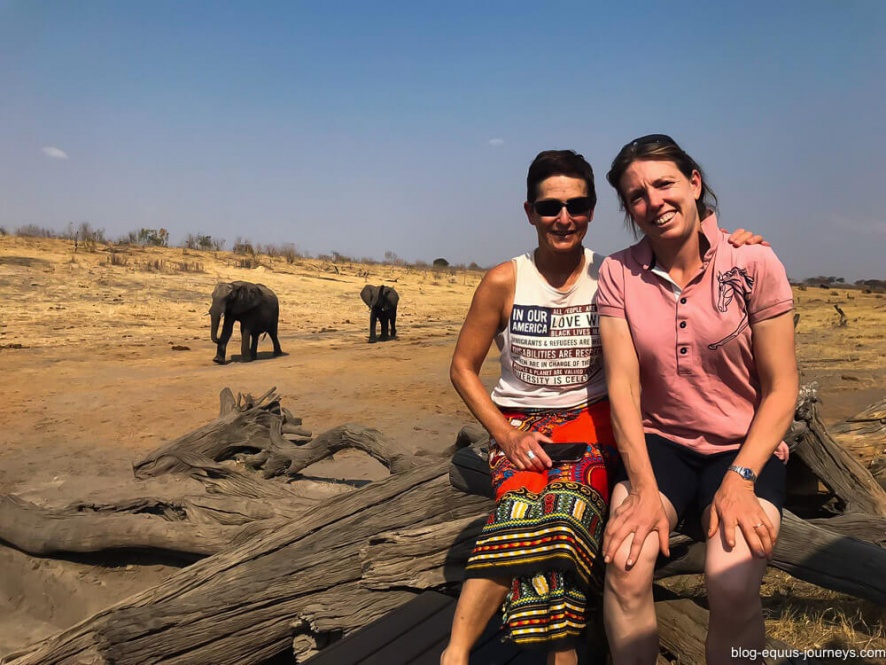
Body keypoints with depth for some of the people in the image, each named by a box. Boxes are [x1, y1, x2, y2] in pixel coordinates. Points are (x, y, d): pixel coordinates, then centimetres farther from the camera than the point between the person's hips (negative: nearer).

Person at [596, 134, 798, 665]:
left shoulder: (753, 264, -7)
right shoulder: (618, 274, -2)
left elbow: (782, 389, -5)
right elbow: (623, 384, -8)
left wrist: (740, 480, -17)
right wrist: (643, 487, -18)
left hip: (746, 447, -1)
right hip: (659, 442, 1)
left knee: (732, 585, -25)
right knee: (625, 566, -24)